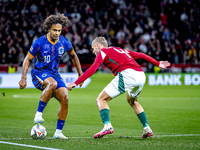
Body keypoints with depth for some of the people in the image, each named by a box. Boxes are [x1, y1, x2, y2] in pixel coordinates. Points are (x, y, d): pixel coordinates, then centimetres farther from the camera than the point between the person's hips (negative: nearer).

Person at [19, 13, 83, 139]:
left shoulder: (64, 43, -2)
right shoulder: (40, 42, -12)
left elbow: (73, 56, 18)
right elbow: (28, 59, -4)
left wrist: (80, 74, 17)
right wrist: (23, 78, -12)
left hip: (54, 73, 5)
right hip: (39, 73, -4)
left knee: (65, 98, -16)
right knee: (52, 83, -39)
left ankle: (58, 132, -5)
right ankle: (38, 115, -32)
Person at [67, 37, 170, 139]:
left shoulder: (103, 52, 12)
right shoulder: (120, 50, 33)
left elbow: (92, 69, -3)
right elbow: (141, 55, 34)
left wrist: (76, 83, -6)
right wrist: (157, 63, 42)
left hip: (126, 74, -7)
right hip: (141, 75, 8)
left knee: (101, 99, 1)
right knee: (132, 101, 34)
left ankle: (107, 126, -19)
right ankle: (147, 129, 25)